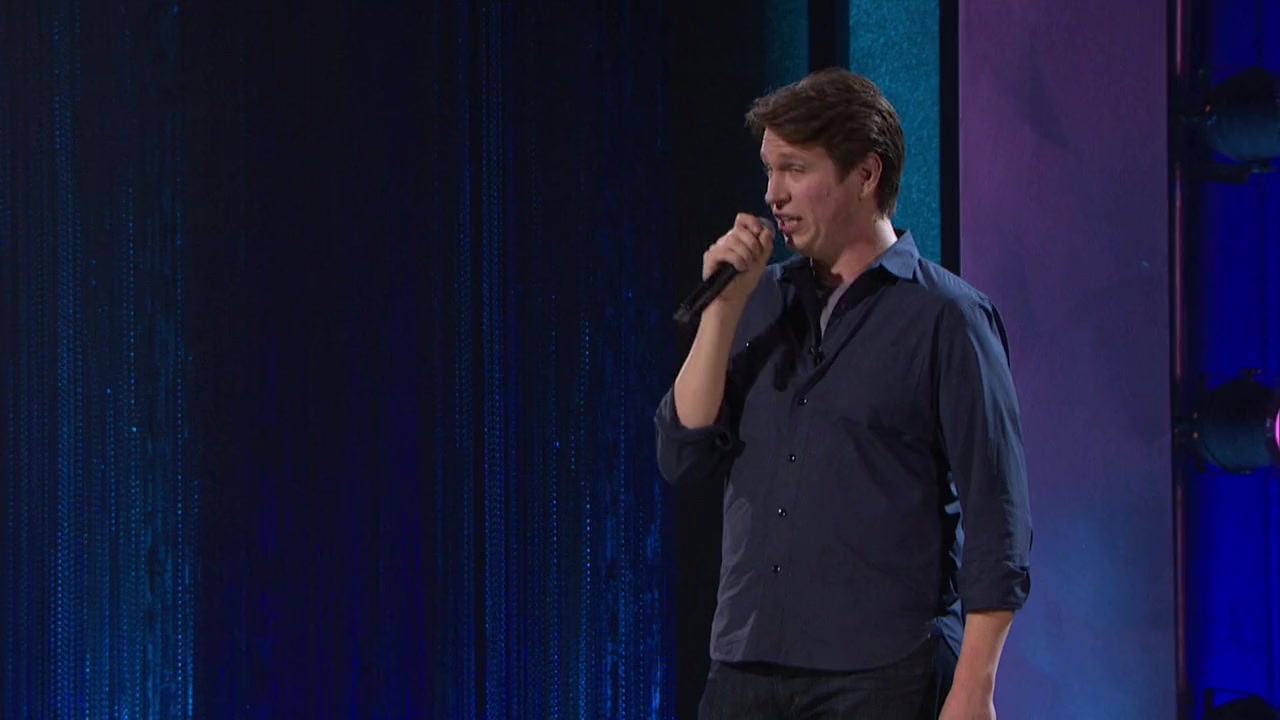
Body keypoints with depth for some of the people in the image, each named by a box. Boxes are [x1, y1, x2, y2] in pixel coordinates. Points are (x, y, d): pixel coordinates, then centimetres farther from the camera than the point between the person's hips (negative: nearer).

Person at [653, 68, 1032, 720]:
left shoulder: (946, 317, -3)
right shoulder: (765, 299, 12)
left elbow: (995, 520, -6)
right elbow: (683, 458, 5)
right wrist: (723, 306, -3)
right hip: (747, 667, 5)